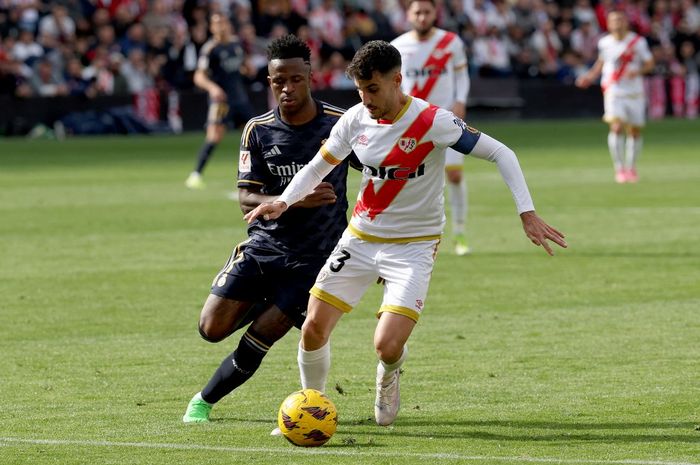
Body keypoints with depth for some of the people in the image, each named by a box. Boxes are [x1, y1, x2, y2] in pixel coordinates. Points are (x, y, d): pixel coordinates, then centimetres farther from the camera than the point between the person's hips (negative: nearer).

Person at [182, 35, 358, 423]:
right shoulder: (257, 131, -3)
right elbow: (246, 199, -6)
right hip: (264, 245, 3)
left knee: (257, 341, -9)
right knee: (212, 329, -4)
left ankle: (204, 401, 15)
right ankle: (272, 306, 25)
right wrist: (297, 200, -24)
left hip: (313, 257, -3)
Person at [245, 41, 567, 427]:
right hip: (360, 237, 4)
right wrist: (284, 201, -10)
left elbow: (501, 154, -15)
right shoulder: (356, 120, -5)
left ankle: (388, 376, 20)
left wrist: (527, 213, -23)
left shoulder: (432, 122, -19)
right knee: (313, 330, -4)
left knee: (387, 346, -19)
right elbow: (317, 167, 8)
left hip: (413, 246, -4)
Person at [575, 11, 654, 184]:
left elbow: (649, 63, 2)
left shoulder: (638, 41, -3)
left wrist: (638, 71, -18)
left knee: (635, 132, 8)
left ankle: (631, 168, 27)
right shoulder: (604, 43, 3)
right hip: (613, 91, 0)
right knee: (617, 127, -19)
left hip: (635, 92, 0)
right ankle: (619, 169, -14)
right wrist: (590, 76, 7)